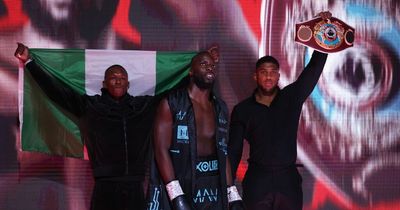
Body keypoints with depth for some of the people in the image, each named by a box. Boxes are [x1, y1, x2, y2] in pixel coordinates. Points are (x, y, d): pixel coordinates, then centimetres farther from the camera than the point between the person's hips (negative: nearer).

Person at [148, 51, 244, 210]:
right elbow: (161, 150, -10)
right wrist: (177, 197, -20)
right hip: (178, 186, -4)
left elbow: (223, 154, 14)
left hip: (213, 189, 5)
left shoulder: (220, 109, 13)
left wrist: (233, 196, 6)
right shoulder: (171, 103, -3)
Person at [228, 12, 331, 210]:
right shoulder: (242, 110, 5)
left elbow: (314, 68, -2)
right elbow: (233, 151, 5)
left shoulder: (292, 97, 6)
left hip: (288, 180, 1)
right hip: (257, 181, -1)